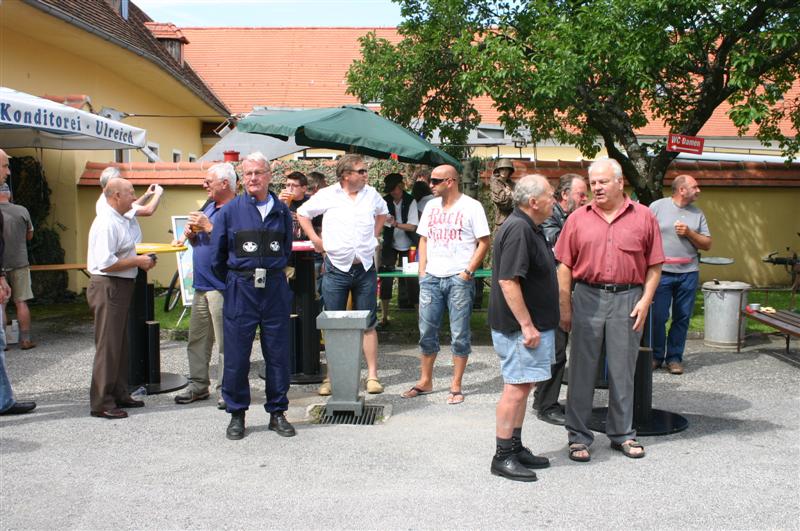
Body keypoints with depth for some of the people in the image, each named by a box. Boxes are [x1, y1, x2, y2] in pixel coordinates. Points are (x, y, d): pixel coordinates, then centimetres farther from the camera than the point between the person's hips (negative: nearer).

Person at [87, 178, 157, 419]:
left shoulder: (123, 220, 14)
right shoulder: (107, 223, -18)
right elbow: (106, 263, -25)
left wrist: (141, 258, 9)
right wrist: (138, 261, -16)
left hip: (121, 285, 10)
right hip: (108, 287, -10)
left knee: (121, 344, 16)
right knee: (108, 345, -5)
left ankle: (119, 394, 27)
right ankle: (101, 402, 2)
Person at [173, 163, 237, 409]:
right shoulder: (208, 206, 16)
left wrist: (208, 227, -20)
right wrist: (191, 234, 3)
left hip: (222, 287, -9)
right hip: (201, 285, 9)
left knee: (225, 342, -1)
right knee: (197, 339, 14)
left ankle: (225, 390, 7)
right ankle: (198, 384, 25)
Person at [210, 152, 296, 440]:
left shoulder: (281, 211, 7)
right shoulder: (230, 211, 0)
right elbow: (217, 257, 6)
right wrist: (236, 282, 11)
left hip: (275, 289, 2)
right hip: (240, 291, -2)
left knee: (278, 353, 6)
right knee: (236, 355, 2)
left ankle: (277, 412, 18)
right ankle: (236, 414, 16)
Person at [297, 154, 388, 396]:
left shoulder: (371, 194, 7)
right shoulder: (327, 195, -2)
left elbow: (382, 212, 27)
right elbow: (303, 213, 9)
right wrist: (315, 239, 1)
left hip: (365, 268, 2)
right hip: (336, 269, -2)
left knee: (368, 324, 4)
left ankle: (372, 376, 9)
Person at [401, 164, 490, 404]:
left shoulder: (471, 206, -4)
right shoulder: (431, 206, 12)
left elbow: (484, 242, -5)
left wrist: (468, 272, -12)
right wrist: (422, 271, 7)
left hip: (459, 279, -5)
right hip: (431, 277, 5)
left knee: (460, 334, 1)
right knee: (427, 332, 8)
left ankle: (456, 386, 11)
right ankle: (425, 382, 22)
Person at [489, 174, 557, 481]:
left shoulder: (530, 228, 15)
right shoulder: (518, 230, -19)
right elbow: (508, 281, -25)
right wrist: (527, 325, -24)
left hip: (531, 324, 11)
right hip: (520, 327, -11)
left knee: (523, 386, 15)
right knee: (516, 388, -5)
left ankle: (516, 447, 25)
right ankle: (503, 457, 3)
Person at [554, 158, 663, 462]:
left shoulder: (643, 217, 3)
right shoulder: (577, 219, 4)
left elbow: (654, 266, 4)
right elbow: (565, 266, 4)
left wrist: (645, 300, -6)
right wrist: (565, 307, -1)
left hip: (627, 299, 0)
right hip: (587, 297, 0)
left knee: (623, 370, 9)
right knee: (582, 369, 5)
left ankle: (622, 434, 24)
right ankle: (578, 437, 15)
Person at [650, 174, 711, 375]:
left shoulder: (698, 214, 11)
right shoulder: (657, 206, 1)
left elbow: (707, 244, 9)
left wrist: (689, 233, -7)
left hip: (688, 273, 4)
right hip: (662, 271, -3)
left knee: (682, 318, 6)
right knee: (658, 316, 0)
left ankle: (674, 358, 17)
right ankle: (656, 356, 14)